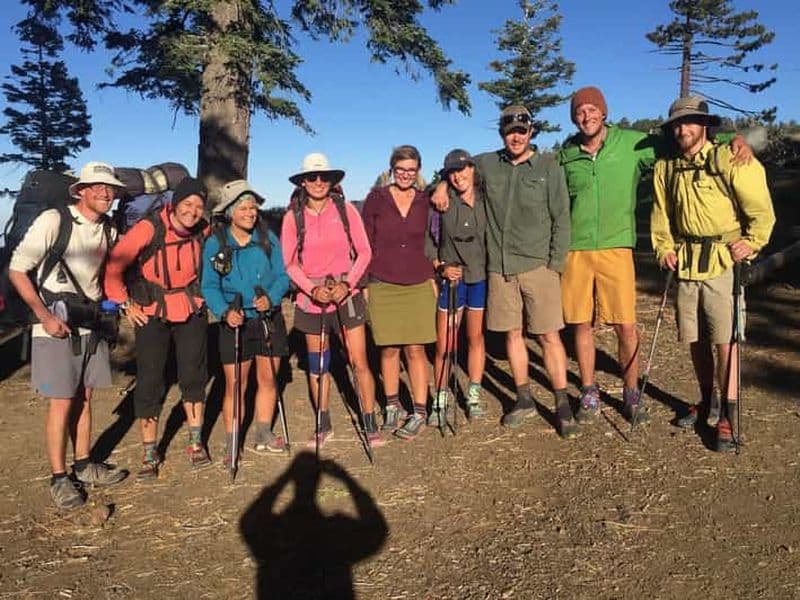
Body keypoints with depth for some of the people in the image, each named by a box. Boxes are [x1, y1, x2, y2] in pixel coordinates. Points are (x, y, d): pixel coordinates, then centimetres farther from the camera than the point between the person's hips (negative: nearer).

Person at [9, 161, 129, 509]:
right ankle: (59, 478, 11)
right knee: (61, 402, -2)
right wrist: (45, 317, -17)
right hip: (56, 325, -6)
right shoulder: (54, 220, -12)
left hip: (91, 324, 6)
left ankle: (83, 465, 26)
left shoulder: (109, 231, 7)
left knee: (84, 398, 13)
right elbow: (17, 270, -11)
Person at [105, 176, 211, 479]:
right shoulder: (149, 228, -20)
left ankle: (196, 443, 25)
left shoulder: (203, 230, -5)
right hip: (151, 314, -3)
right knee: (149, 382, 0)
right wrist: (125, 304, -9)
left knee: (193, 376, 9)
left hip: (192, 311, 3)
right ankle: (150, 454, 14)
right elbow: (114, 265, -14)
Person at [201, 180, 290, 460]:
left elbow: (282, 276, 0)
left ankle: (263, 435, 27)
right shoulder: (215, 243, -5)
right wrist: (225, 311, -24)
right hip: (235, 322, -2)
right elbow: (209, 286, -7)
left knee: (268, 379, 10)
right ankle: (231, 442, 13)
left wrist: (271, 297, -20)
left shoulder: (268, 238, 0)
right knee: (235, 385, 0)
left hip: (269, 319, 3)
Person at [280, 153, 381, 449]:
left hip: (346, 294, -1)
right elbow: (289, 263, 1)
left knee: (358, 361, -3)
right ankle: (324, 426, 25)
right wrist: (312, 289, -14)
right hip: (311, 296, 1)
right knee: (317, 364, 10)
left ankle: (371, 425, 9)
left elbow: (364, 251, -1)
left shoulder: (345, 209, -3)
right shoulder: (293, 216, -1)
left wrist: (347, 284, -14)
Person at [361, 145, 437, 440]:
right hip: (382, 286, 0)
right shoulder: (376, 199, 1)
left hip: (418, 286, 1)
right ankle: (393, 406, 22)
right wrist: (363, 284, 0)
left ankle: (420, 412, 9)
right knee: (389, 348, 6)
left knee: (416, 349, 0)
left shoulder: (425, 201, 5)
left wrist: (432, 277, 8)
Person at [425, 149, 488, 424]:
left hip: (481, 276, 2)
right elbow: (426, 237, -1)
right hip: (453, 277, -2)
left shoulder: (486, 198, -1)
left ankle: (474, 396, 26)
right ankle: (441, 399, 18)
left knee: (476, 337, 12)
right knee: (444, 346, -1)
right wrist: (440, 266, -9)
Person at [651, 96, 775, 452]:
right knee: (694, 339, 12)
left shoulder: (729, 160, -5)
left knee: (724, 339, -6)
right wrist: (664, 247, 6)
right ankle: (706, 400, 30)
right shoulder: (666, 168, 9)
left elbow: (760, 209, -4)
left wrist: (750, 243, -14)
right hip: (685, 262, 5)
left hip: (723, 261, -5)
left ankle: (729, 416, 4)